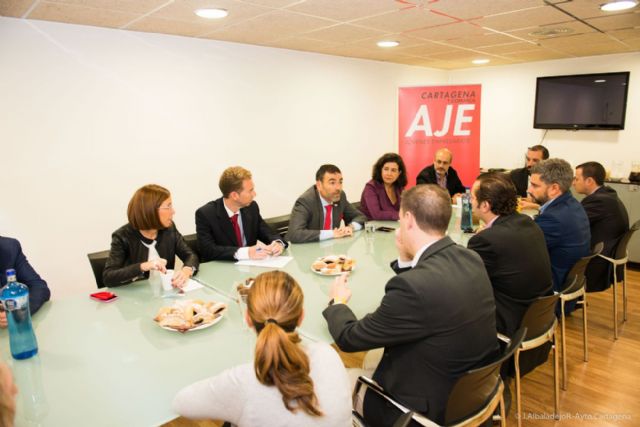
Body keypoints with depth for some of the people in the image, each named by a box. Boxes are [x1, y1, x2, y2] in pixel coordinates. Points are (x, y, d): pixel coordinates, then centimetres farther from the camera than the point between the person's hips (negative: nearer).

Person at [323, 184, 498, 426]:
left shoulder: (413, 285, -33)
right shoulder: (471, 259, -7)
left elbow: (349, 338, -19)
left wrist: (338, 302, 0)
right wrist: (405, 259, 1)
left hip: (433, 407, -7)